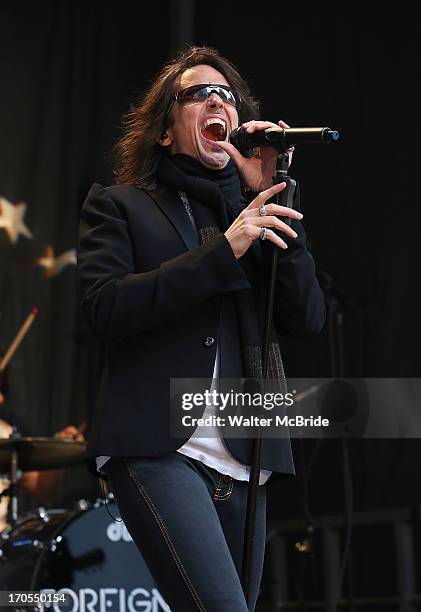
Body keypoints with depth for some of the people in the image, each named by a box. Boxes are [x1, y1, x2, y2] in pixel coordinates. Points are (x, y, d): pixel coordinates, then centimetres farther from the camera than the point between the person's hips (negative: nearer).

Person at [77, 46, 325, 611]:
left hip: (244, 459, 5)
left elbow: (307, 320, 6)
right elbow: (105, 309, -6)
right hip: (157, 448, -4)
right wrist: (224, 249, -13)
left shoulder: (254, 212, 19)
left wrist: (272, 193, 0)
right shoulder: (118, 204, 10)